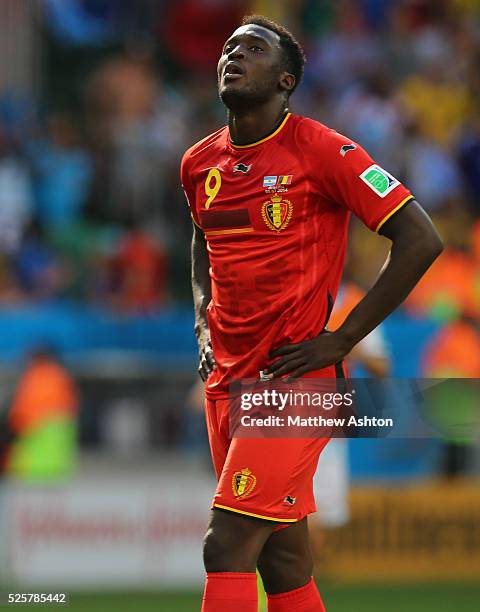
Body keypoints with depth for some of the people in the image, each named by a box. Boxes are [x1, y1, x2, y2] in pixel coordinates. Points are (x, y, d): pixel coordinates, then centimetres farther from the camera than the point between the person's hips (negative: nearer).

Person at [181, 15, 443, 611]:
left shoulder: (322, 150, -10)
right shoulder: (199, 163, 10)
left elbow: (420, 240, -12)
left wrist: (341, 340, -12)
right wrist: (204, 323, 13)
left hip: (293, 377, -7)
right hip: (225, 378, 7)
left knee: (227, 546, -15)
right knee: (281, 556, 9)